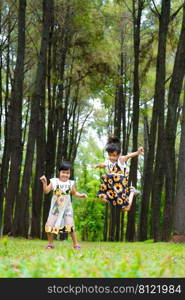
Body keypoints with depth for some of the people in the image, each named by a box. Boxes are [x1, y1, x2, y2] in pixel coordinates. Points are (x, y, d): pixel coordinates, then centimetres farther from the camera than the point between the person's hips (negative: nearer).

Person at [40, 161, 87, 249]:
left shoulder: (70, 183, 3)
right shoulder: (54, 182, 0)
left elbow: (74, 193, 17)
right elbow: (46, 191, -3)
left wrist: (81, 195, -1)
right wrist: (44, 182, -17)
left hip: (66, 209, -1)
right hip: (55, 208, 1)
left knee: (70, 226, -11)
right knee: (50, 225, -3)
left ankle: (76, 244, -1)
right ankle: (50, 244, 13)